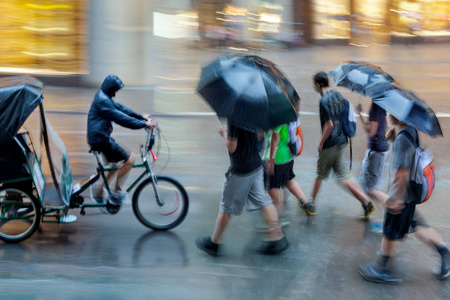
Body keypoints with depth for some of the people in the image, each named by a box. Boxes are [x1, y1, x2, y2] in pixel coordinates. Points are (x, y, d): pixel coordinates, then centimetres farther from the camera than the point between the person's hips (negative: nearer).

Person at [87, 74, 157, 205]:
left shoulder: (104, 97, 15)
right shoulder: (102, 100, -19)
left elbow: (120, 108, 19)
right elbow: (120, 118, -25)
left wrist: (141, 116, 13)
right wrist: (144, 124, -24)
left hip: (101, 137, 11)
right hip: (100, 139, -11)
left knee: (117, 165, 20)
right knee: (129, 159, -11)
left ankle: (99, 195, 26)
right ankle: (116, 193, -3)